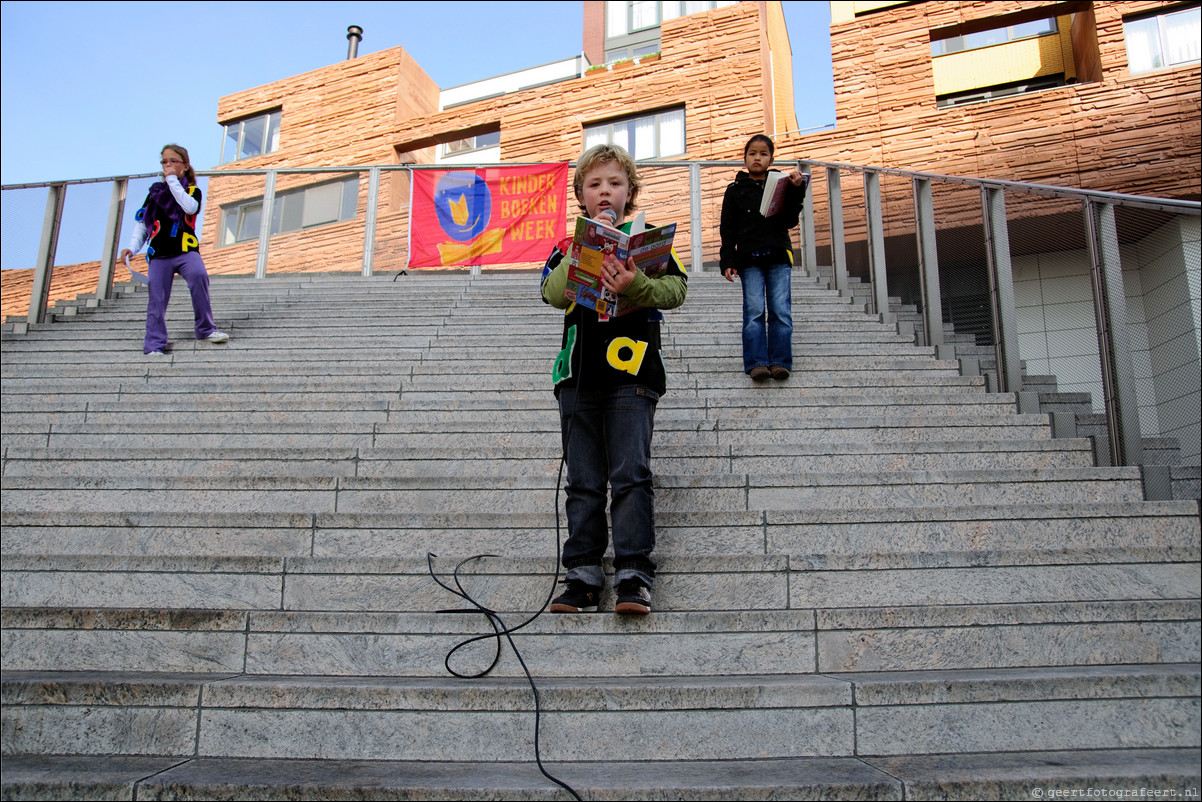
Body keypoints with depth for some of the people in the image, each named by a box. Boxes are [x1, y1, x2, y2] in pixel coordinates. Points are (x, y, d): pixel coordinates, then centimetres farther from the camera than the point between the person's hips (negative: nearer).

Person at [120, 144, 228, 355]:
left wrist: (173, 180, -8)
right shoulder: (155, 191, 16)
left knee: (198, 275, -30)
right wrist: (132, 247, 4)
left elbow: (190, 207, -14)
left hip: (186, 250, -2)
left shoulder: (192, 190, 11)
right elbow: (142, 223, 17)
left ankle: (206, 329, -18)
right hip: (159, 253, 3)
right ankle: (154, 344, 4)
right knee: (157, 298, -4)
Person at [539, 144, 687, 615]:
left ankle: (633, 573, -4)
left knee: (630, 474, -8)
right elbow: (554, 293, -3)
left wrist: (633, 285, -20)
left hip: (631, 373, -3)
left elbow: (676, 290, -3)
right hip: (579, 377, 3)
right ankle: (583, 575, 10)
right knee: (584, 482, 5)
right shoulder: (569, 248, 15)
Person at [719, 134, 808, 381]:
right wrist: (727, 262, 0)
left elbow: (790, 221, 6)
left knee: (781, 310, -5)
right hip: (749, 258, -1)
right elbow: (727, 230, 9)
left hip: (778, 256, 1)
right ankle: (756, 362, -9)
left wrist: (796, 191, -4)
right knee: (754, 310, -9)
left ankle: (780, 361, -2)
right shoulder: (735, 190, 12)